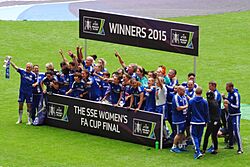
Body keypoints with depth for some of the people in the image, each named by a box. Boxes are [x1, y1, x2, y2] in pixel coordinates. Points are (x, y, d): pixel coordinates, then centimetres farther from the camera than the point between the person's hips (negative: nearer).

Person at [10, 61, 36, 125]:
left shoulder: (33, 75, -3)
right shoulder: (22, 71, -4)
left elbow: (36, 82, 11)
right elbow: (15, 67, -13)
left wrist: (34, 84, -10)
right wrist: (10, 61, -26)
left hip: (29, 92, -1)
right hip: (22, 91, 1)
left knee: (29, 105, 2)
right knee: (20, 105, 5)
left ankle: (29, 120, 11)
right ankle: (19, 119, 18)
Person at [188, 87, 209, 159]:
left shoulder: (191, 101, -7)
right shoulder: (204, 102, -3)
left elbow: (188, 111, 1)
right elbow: (206, 113, 3)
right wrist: (206, 121, 14)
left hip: (194, 122, -2)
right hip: (202, 122, 2)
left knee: (194, 137, -1)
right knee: (199, 137, 14)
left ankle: (198, 152, -19)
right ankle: (197, 152, 23)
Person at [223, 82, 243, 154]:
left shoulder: (236, 94, -20)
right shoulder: (229, 93, 6)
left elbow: (237, 106, -21)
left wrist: (228, 103, -22)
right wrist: (225, 98, 2)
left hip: (236, 115, -9)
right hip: (230, 114, 9)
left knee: (236, 132, -12)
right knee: (230, 130, 19)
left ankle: (240, 149, -10)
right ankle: (231, 145, 35)